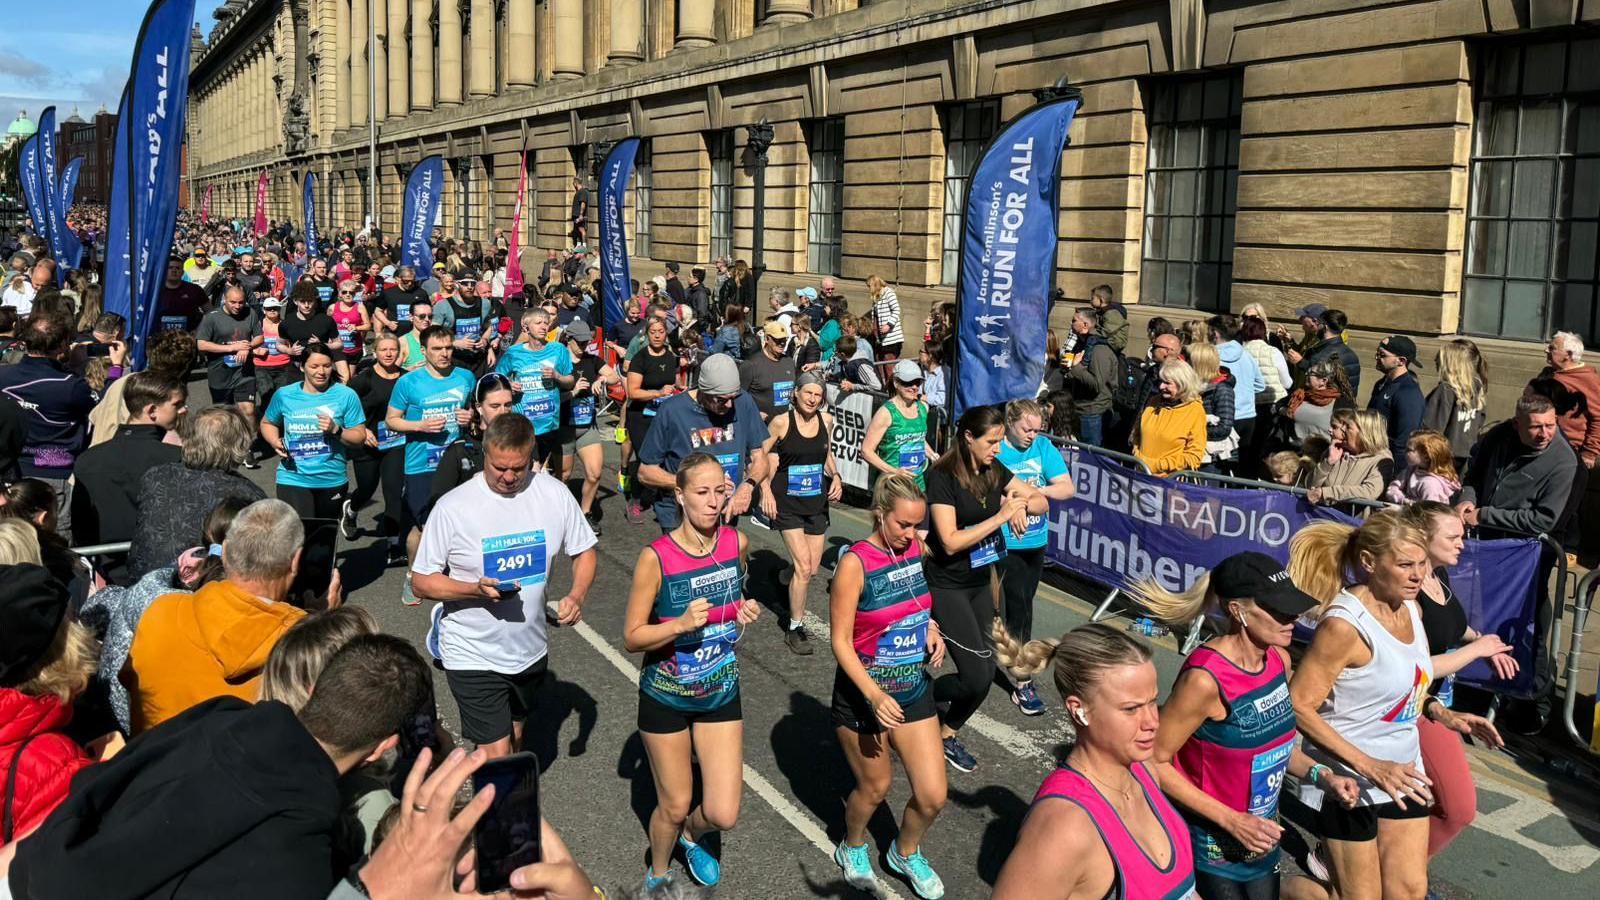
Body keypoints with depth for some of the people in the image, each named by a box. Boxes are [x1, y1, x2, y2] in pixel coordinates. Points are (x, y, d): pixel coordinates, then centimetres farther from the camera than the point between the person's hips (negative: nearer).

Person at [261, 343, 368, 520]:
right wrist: (275, 442, -3)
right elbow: (267, 423, 17)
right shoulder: (284, 395, 0)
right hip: (292, 479, -1)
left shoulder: (346, 396, -5)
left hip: (332, 480, 1)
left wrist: (336, 430, -22)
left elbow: (360, 437, -4)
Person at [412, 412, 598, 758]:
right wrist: (476, 589, -28)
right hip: (474, 656, -4)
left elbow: (584, 551, 5)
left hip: (530, 649, 4)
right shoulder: (453, 507, -17)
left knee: (515, 737, 25)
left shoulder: (555, 493, -8)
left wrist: (576, 596, -15)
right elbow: (421, 581, -11)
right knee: (498, 758, -7)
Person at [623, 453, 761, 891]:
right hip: (666, 697, -3)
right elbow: (632, 637, -15)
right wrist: (681, 624, -31)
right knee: (674, 807, 12)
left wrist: (745, 613, -10)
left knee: (723, 814, 2)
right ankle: (658, 875, 44)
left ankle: (691, 835, 39)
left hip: (721, 693, 3)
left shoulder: (737, 543, -9)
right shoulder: (656, 557, -21)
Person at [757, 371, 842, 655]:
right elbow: (761, 455, -4)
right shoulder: (781, 423, -13)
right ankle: (794, 628, 2)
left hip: (817, 502, 5)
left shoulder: (826, 421, 1)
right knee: (803, 567, -13)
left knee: (812, 569, 10)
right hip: (788, 503, -5)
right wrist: (766, 490, -13)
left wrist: (835, 476, 1)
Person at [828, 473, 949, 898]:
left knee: (933, 796, 6)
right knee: (875, 788, 13)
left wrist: (931, 631, -3)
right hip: (864, 694, -5)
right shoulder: (855, 563, -21)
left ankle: (906, 853, 37)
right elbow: (841, 642, -19)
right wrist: (874, 695, -29)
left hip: (915, 689, 5)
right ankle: (853, 848, 45)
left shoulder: (915, 548, -2)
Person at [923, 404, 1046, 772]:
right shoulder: (942, 477, -19)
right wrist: (1001, 516, -25)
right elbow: (951, 542, -24)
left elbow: (1042, 502, 7)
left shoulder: (994, 470, 2)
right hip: (947, 586, -7)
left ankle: (948, 733, 30)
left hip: (980, 581, 7)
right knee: (976, 678, -11)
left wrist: (1022, 504, -16)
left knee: (984, 673, 10)